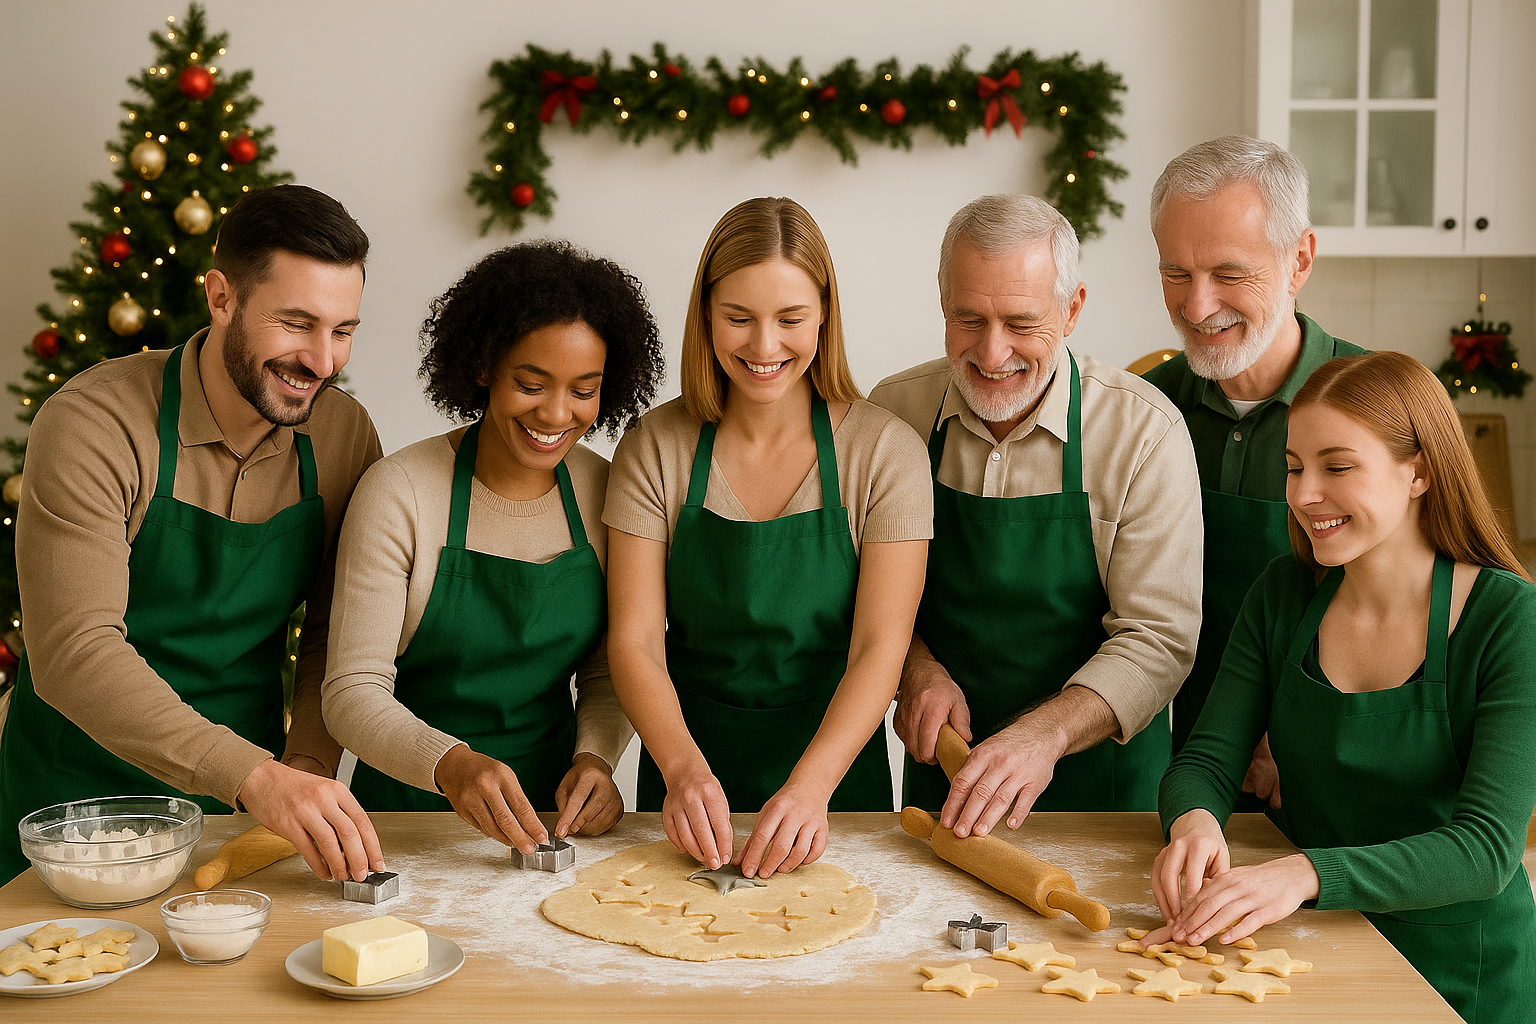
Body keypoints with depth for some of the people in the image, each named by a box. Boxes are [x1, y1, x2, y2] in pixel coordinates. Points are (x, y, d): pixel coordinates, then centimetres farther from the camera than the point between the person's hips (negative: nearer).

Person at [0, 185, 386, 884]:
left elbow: (336, 635, 2)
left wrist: (308, 763, -16)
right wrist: (254, 774, -38)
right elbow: (73, 650, -28)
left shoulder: (345, 434, -4)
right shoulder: (93, 425, -19)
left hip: (248, 799, 3)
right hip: (77, 799, -3)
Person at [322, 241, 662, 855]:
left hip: (554, 809, 3)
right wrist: (450, 764, -31)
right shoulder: (399, 492, -10)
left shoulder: (603, 493, 2)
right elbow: (352, 692, -13)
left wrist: (595, 756, -9)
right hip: (410, 805, -3)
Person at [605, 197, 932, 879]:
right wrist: (683, 769, -27)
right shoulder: (654, 449, -5)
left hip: (836, 771, 0)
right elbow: (635, 641, -9)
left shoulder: (885, 452, -8)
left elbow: (880, 648, -15)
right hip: (689, 767, 1)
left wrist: (810, 786, -30)